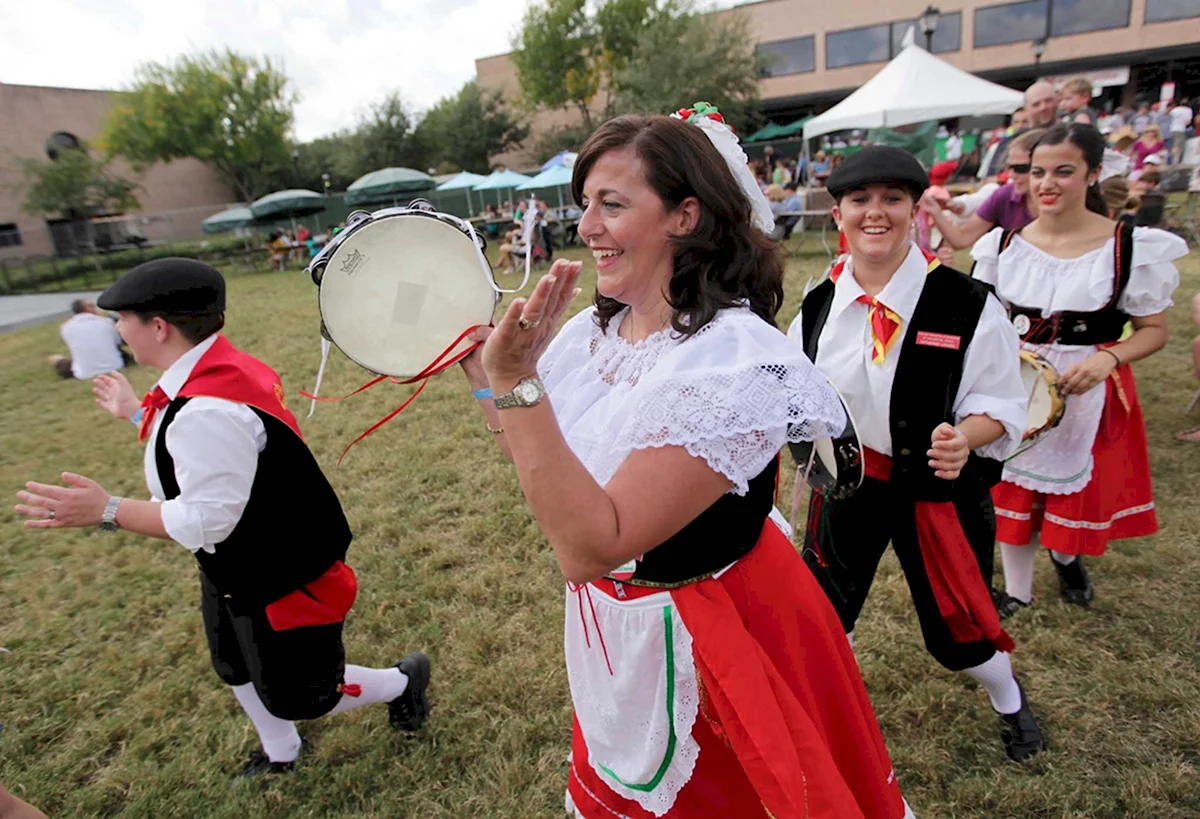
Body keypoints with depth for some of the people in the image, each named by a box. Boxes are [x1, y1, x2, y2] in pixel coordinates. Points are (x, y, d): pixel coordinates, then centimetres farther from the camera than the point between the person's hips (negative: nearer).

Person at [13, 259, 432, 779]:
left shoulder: (207, 411, -35)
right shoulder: (214, 374, -4)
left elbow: (206, 519, -30)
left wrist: (107, 511, -24)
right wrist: (135, 414, 19)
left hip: (278, 579, -10)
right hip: (236, 570, 10)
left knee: (296, 699, 9)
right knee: (236, 668, 29)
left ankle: (403, 680, 34)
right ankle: (280, 755, 55)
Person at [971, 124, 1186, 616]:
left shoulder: (1131, 247, -10)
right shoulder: (1003, 244, -3)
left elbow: (1154, 330, -5)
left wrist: (1107, 359, -24)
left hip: (1089, 391, -1)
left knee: (1078, 487, 15)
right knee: (1014, 487, 11)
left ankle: (1068, 557, 49)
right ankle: (1017, 590, 31)